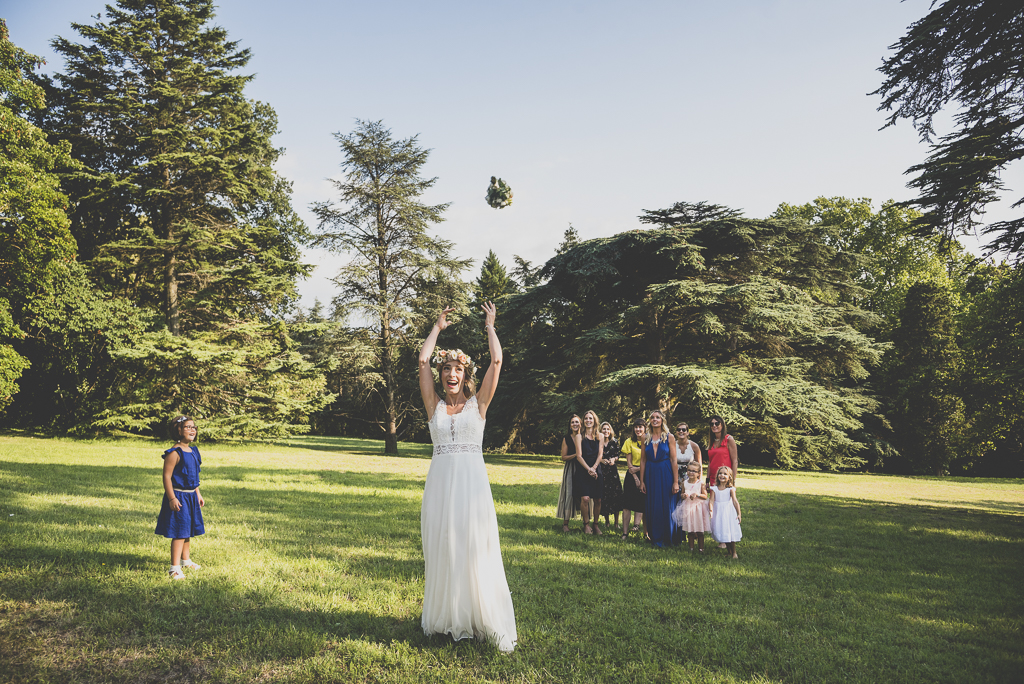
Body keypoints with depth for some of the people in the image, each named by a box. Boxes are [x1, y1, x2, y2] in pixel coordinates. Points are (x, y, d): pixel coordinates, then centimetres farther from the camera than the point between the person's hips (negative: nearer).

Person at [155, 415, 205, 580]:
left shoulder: (193, 451, 10)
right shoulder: (174, 453, -17)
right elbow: (167, 476, -19)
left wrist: (198, 494, 22)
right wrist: (172, 498, -22)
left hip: (191, 496, 9)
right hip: (179, 497, -9)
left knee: (188, 530, 20)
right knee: (179, 532, -8)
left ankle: (186, 560, 35)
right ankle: (174, 568, -3)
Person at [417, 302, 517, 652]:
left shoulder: (478, 403, 7)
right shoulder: (435, 405, 9)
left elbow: (497, 361, 1)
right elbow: (423, 360, 4)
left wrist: (489, 324, 12)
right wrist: (438, 327, 15)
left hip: (473, 481, -2)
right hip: (441, 482, 2)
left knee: (476, 550, -2)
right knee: (441, 548, 5)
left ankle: (484, 618, 4)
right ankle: (444, 618, 14)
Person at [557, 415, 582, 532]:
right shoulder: (566, 439, 4)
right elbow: (564, 457, 2)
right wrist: (576, 454, -12)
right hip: (570, 470, -1)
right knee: (568, 494, -5)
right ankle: (565, 524, -1)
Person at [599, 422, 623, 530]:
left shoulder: (615, 442, 8)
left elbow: (618, 455, 10)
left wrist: (614, 459, -10)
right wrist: (601, 460, -14)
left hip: (613, 471, 1)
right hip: (601, 471, -1)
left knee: (615, 494, -7)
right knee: (603, 496, -2)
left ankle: (616, 523, 0)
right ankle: (606, 521, 14)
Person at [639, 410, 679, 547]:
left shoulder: (669, 438, -2)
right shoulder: (646, 438, 6)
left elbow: (673, 460, -5)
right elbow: (643, 460, 8)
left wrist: (676, 482, -9)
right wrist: (641, 481, 4)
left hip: (666, 475, -3)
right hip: (650, 474, 3)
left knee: (667, 506, 1)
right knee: (652, 506, 5)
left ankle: (667, 539, 12)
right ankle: (655, 538, 15)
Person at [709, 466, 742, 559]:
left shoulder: (730, 489, -5)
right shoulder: (714, 489, 0)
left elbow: (735, 501, -9)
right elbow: (711, 501, -7)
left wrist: (739, 514, -15)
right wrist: (711, 510, -24)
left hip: (729, 513, -2)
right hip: (718, 513, 2)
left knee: (730, 533, -3)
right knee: (722, 533, 6)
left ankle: (734, 553, 11)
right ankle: (729, 552, 21)